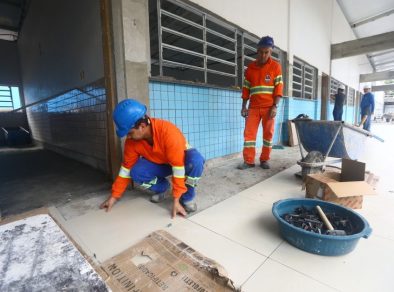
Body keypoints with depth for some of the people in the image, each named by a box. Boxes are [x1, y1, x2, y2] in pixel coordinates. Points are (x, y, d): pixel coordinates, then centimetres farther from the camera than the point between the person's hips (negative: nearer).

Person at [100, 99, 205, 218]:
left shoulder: (168, 132, -37)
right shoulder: (131, 140, -19)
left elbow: (178, 166, -35)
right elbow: (126, 168, -8)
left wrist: (176, 200, -33)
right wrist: (114, 195, -6)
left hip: (181, 159, -4)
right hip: (158, 164, 4)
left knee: (196, 160, -37)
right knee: (136, 172, -24)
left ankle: (187, 196, -12)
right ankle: (163, 188, 4)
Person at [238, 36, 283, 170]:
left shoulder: (276, 66, 3)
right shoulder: (250, 67, 10)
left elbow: (279, 87, -3)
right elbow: (246, 88, 10)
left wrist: (275, 106, -12)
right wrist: (244, 106, 3)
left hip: (269, 107, -2)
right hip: (253, 107, 2)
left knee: (268, 133, 3)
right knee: (249, 133, -3)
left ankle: (264, 160, 15)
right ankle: (248, 161, 3)